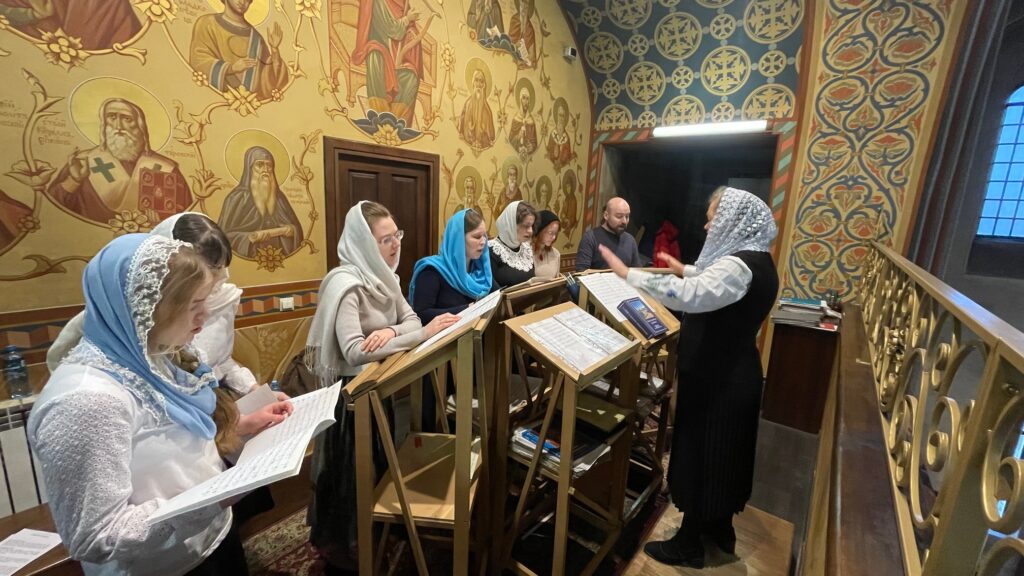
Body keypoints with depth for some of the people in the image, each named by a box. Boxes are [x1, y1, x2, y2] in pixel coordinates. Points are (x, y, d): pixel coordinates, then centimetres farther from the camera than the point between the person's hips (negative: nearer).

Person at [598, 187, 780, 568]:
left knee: (701, 456, 6)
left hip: (717, 381, -10)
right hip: (732, 375, 10)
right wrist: (685, 270, 29)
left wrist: (628, 274, -40)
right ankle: (721, 527, 43)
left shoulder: (740, 265, -25)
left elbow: (688, 295, -42)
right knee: (720, 454, 23)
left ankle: (689, 545, 25)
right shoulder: (755, 260, 7)